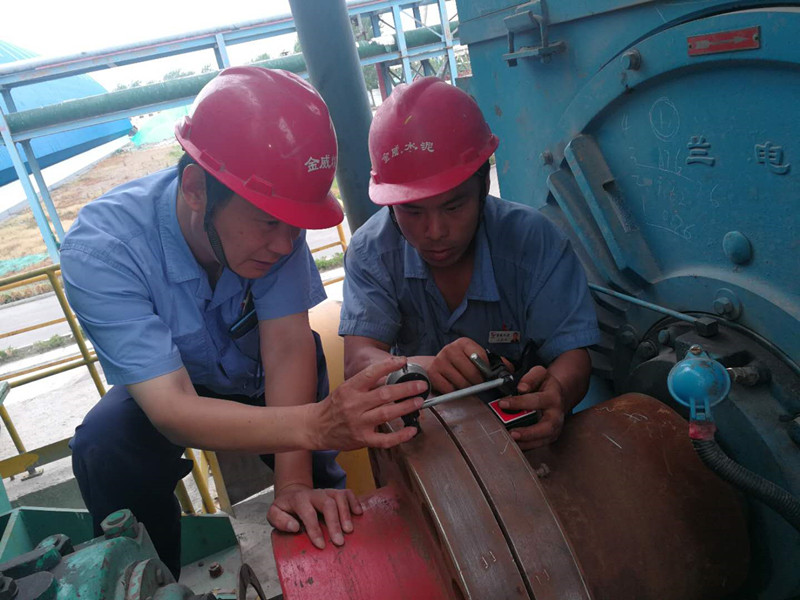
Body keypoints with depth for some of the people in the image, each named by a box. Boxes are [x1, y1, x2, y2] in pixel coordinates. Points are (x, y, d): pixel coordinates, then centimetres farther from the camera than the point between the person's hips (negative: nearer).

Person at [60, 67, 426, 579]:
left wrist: (294, 482, -41)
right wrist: (314, 424, -56)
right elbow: (172, 409, -40)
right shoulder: (99, 250, -34)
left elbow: (288, 346, -28)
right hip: (166, 389, -1)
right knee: (104, 448, -29)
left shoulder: (273, 210, -27)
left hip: (267, 379, 2)